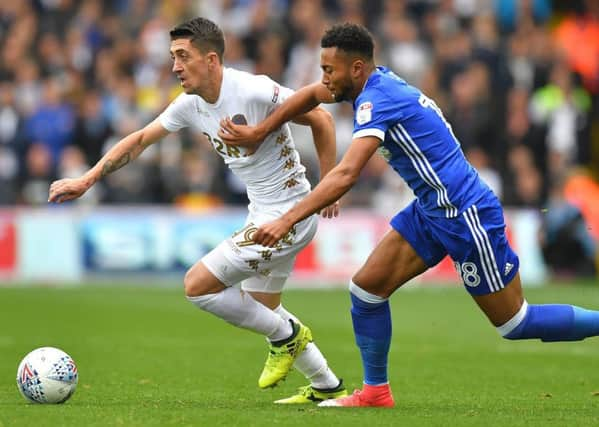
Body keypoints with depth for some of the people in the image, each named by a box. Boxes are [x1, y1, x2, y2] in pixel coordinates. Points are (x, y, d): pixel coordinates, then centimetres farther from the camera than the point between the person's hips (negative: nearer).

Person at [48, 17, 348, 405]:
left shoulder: (254, 92, -23)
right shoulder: (190, 104, 1)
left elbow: (321, 119, -14)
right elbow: (141, 139, 11)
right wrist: (86, 181, 6)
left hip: (288, 216, -9)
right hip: (262, 214, 9)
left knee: (197, 285, -11)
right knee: (261, 310, 19)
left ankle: (286, 336, 5)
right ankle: (327, 386, 31)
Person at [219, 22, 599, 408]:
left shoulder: (377, 100, -23)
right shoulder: (377, 82, 4)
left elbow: (346, 175, -34)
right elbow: (311, 94, 22)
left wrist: (286, 221, -34)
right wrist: (258, 132, 16)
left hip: (465, 216, -9)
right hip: (430, 211, 9)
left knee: (514, 323, 0)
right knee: (366, 288, 4)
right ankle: (376, 392, 12)